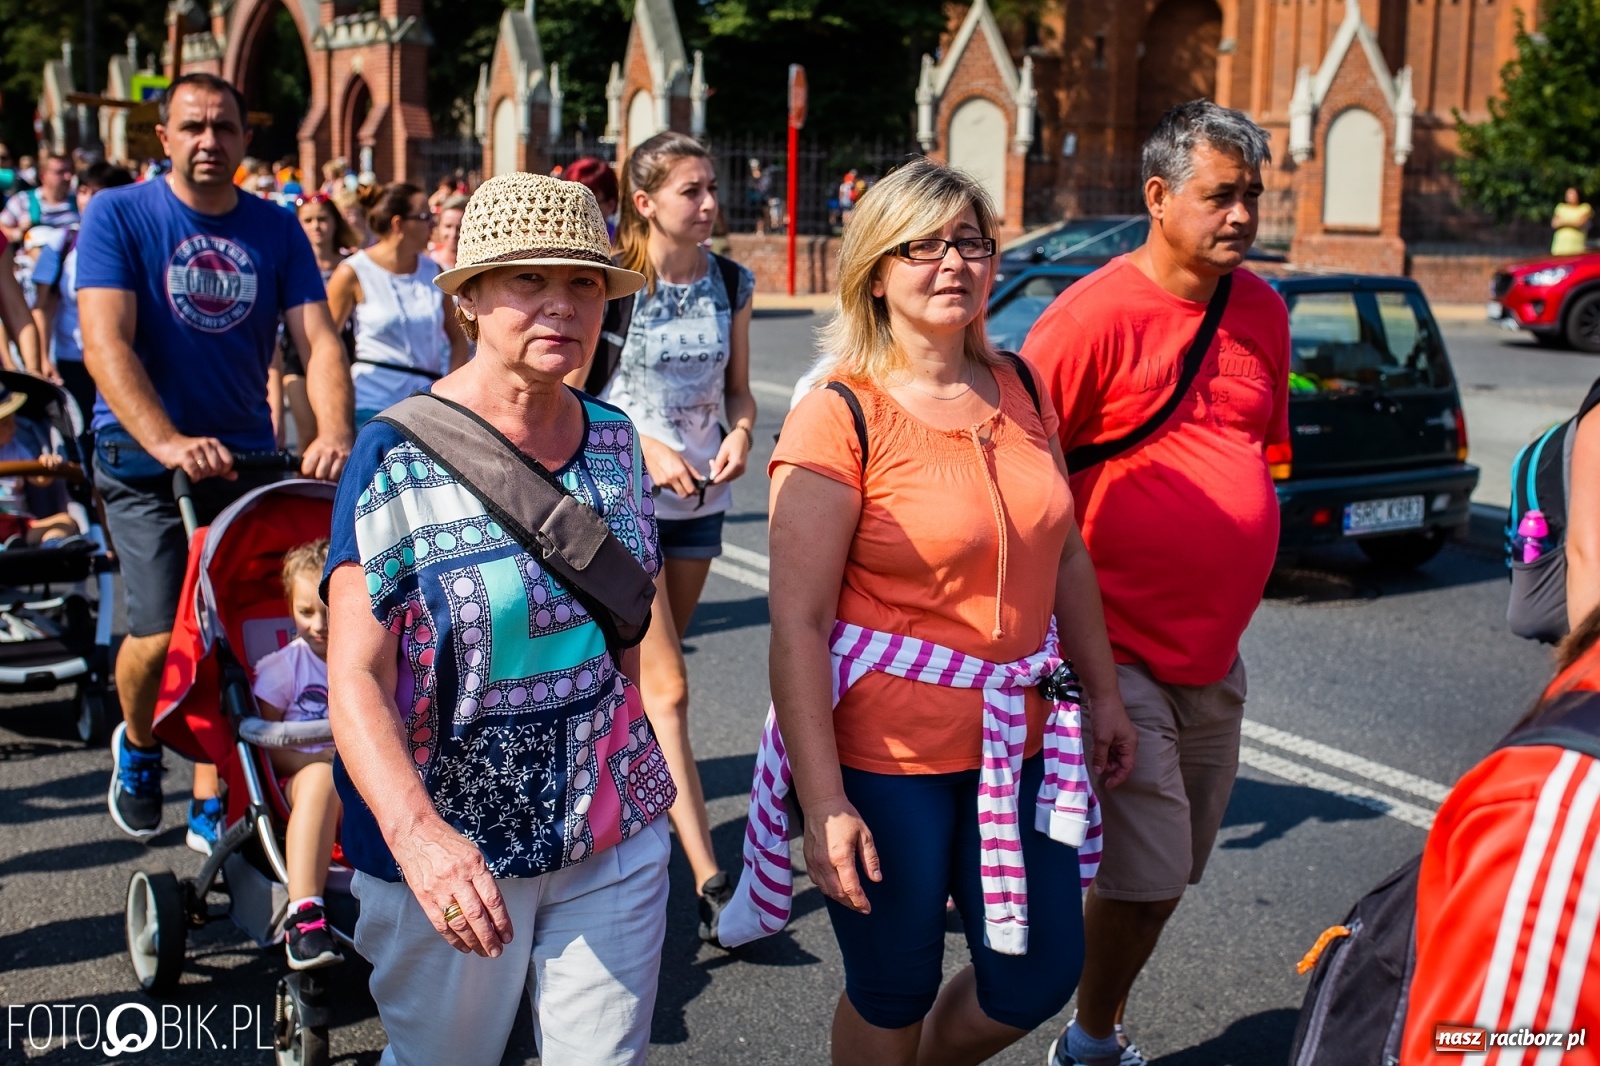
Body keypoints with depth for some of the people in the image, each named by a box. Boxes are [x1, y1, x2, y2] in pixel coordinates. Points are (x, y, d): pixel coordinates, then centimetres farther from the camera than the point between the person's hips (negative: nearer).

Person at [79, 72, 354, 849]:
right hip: (143, 459, -3)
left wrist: (334, 432, -23)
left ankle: (213, 808, 18)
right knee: (162, 633, -12)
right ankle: (137, 742, 22)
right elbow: (105, 344, -15)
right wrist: (168, 442, -29)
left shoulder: (276, 228, 5)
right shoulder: (117, 215, -3)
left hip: (245, 454, 3)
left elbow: (316, 338, -4)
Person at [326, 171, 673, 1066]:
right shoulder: (399, 455, -15)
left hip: (614, 835, 4)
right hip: (448, 845, -3)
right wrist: (416, 833, -36)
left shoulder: (617, 441, 1)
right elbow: (356, 675, -20)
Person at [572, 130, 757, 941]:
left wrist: (740, 433, -9)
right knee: (665, 688, -9)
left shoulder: (729, 283, 3)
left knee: (646, 672, 17)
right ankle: (708, 878, -9)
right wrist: (646, 448, -19)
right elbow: (569, 396, -8)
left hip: (700, 500, 5)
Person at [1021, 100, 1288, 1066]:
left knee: (1167, 873, 16)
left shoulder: (1262, 310, 6)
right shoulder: (1096, 314, -14)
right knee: (1148, 875, -6)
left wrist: (1234, 592, 18)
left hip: (1215, 651, 7)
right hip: (1118, 651, -7)